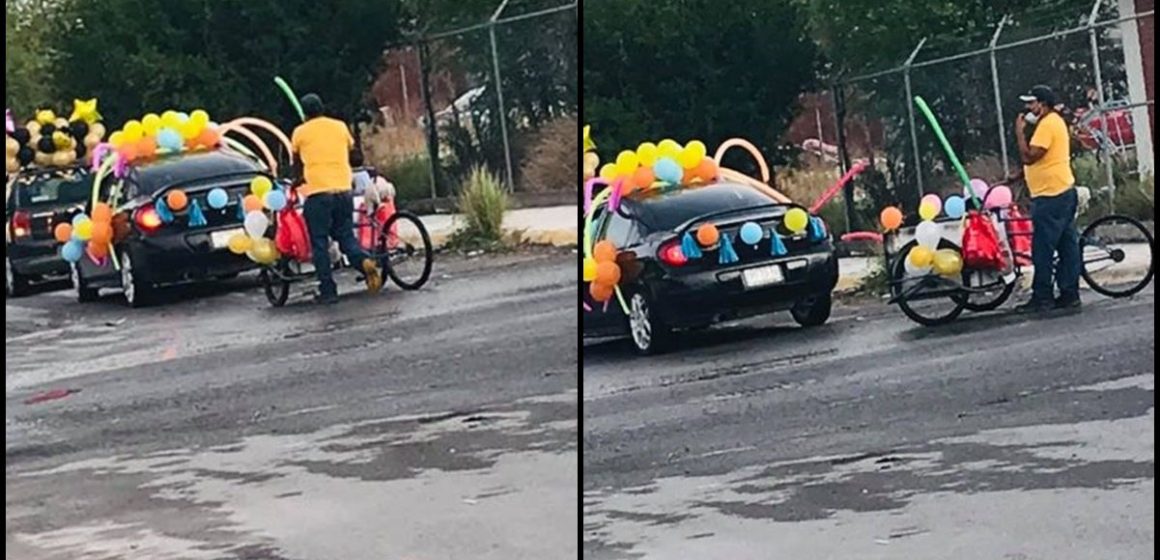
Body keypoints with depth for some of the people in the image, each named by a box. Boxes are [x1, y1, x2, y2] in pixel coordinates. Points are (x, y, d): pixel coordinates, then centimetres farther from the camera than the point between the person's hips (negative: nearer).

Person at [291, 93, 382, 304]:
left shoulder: (300, 132, 6)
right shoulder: (340, 127, 12)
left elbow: (296, 163, 21)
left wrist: (300, 181, 41)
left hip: (317, 193, -3)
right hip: (343, 190, 3)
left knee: (320, 244, 4)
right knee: (346, 235, 14)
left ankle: (328, 291, 1)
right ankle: (364, 261, -15)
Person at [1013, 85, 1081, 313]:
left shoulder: (1047, 124, -14)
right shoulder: (1056, 121, 19)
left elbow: (1029, 156, -20)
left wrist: (1020, 132, -12)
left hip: (1050, 196, -11)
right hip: (1063, 192, 11)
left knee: (1043, 250, -7)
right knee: (1067, 247, 9)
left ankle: (1042, 297, -6)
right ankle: (1069, 293, 11)